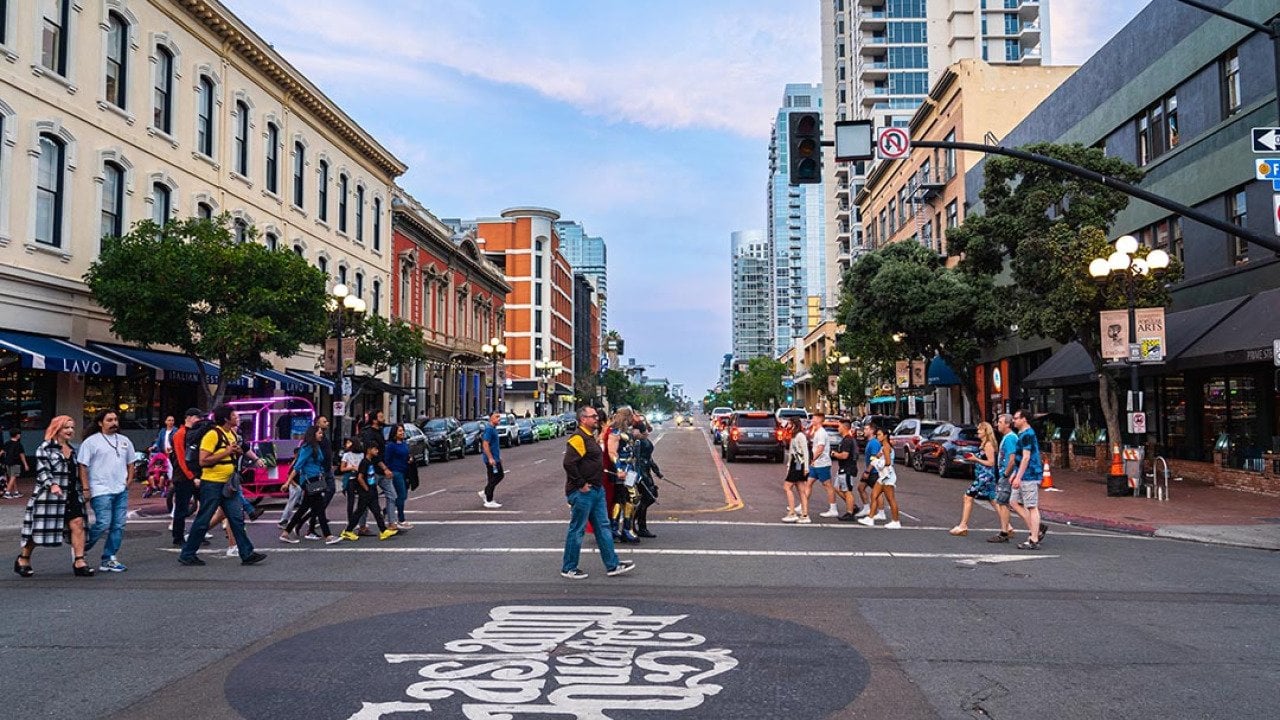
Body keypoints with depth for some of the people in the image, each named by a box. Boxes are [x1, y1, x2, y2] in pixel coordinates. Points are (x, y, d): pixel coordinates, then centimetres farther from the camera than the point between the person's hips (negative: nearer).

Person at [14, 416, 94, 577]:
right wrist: (52, 485, -28)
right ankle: (23, 559, 27)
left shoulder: (72, 450, 17)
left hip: (71, 496, 6)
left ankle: (79, 562, -8)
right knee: (39, 530, 4)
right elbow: (42, 470, -14)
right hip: (48, 496, -6)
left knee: (78, 524, -8)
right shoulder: (46, 448, -4)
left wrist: (81, 491, 24)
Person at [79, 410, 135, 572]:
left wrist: (128, 482, 8)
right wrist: (86, 489, -10)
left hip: (121, 491, 6)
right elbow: (83, 467, -4)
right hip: (101, 491, -5)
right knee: (103, 524, -11)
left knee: (118, 526, 3)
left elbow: (130, 464, 21)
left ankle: (109, 559, 11)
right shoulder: (91, 442, -2)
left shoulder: (125, 441, 14)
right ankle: (81, 547, 14)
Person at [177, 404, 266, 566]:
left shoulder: (233, 433, 11)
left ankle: (247, 554, 7)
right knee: (203, 521, 2)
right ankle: (187, 554, 16)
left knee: (237, 519, 5)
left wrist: (238, 452, 3)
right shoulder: (212, 434, -15)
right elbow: (203, 461, -20)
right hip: (212, 484, -8)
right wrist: (226, 452, -21)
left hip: (228, 484, 8)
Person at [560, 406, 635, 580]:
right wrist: (581, 484, -21)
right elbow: (569, 463, -26)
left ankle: (612, 565, 18)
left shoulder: (590, 437, 16)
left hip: (597, 491, 10)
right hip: (582, 493, -10)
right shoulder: (578, 437, -16)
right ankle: (568, 568, 12)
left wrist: (598, 484, 17)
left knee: (603, 527, 12)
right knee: (577, 530, 0)